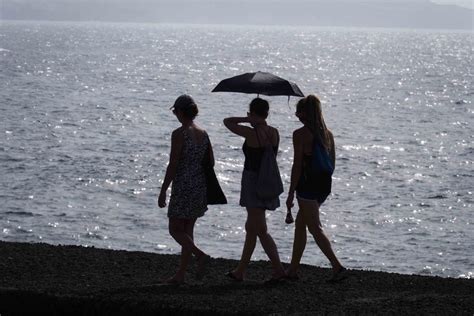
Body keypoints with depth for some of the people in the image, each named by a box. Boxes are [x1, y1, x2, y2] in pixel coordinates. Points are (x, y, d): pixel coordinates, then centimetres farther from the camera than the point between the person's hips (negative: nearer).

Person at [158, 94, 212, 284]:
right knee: (187, 229, 12)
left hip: (183, 187, -7)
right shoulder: (203, 133, 7)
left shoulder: (179, 134, -14)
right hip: (201, 186, 7)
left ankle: (201, 256, -18)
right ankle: (181, 274, 14)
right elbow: (211, 161, 12)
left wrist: (163, 191, -11)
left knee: (175, 230, 2)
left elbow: (173, 165, -16)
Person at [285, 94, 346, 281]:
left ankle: (337, 266, -16)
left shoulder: (300, 134, -12)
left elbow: (297, 165, -14)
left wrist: (291, 193, -10)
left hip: (307, 185, -8)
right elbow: (332, 162, 12)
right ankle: (293, 269, 22)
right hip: (324, 185, 8)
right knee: (300, 223, 18)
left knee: (315, 229, -4)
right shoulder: (327, 134, 9)